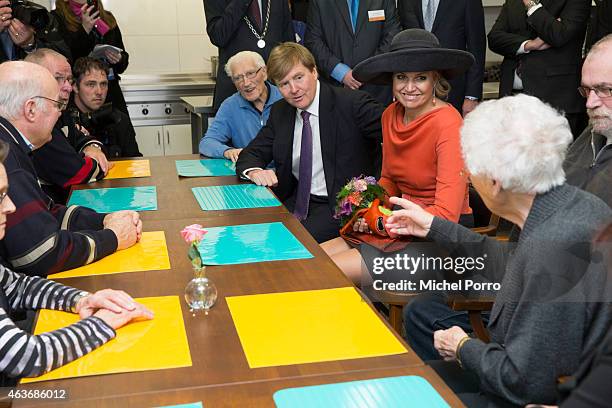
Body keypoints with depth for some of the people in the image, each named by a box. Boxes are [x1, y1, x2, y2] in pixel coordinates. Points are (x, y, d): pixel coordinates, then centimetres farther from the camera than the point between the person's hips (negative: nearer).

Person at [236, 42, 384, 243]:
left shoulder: (352, 104, -10)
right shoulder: (279, 112, 9)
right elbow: (250, 154, 9)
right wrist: (255, 172, -14)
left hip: (341, 206, -6)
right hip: (297, 202, 6)